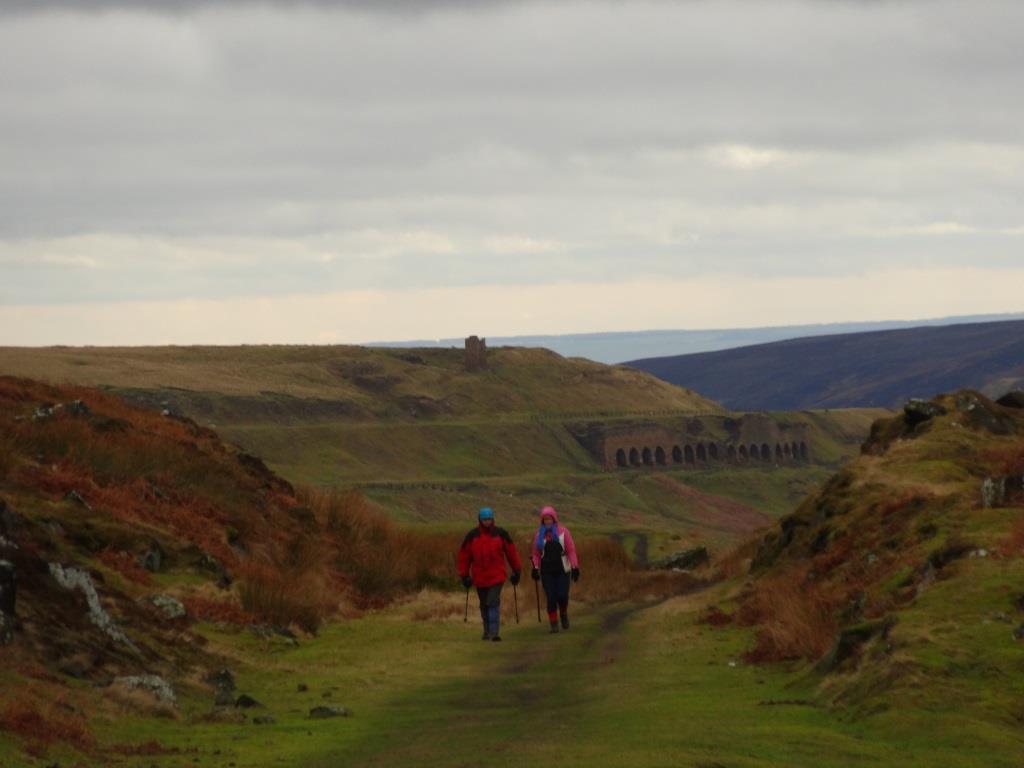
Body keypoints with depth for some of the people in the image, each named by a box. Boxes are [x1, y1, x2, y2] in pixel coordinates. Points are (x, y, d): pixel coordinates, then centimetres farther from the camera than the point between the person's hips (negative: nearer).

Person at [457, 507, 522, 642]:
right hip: (479, 577, 2)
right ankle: (487, 631, 27)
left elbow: (511, 551, 7)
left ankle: (494, 632, -17)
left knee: (494, 603, -14)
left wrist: (517, 571, 8)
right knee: (484, 605, 12)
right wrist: (464, 575, 4)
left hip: (496, 576, -2)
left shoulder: (501, 534, 2)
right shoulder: (472, 536, 3)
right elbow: (464, 555, 7)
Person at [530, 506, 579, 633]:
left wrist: (575, 567, -8)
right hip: (547, 572, 1)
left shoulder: (563, 531, 0)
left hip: (562, 570, -1)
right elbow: (535, 553, 8)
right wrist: (535, 568, -4)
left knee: (562, 596, -9)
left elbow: (571, 550, -2)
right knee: (551, 598, -4)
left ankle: (564, 613, 22)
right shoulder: (540, 534, 6)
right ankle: (554, 624, 3)